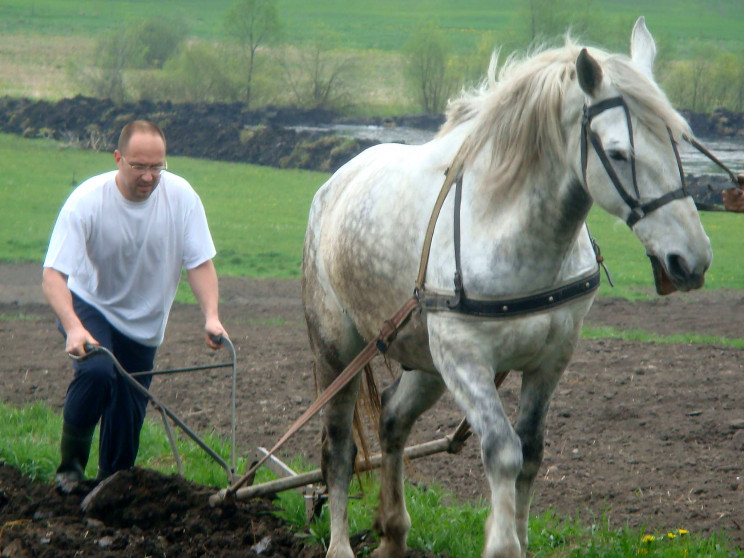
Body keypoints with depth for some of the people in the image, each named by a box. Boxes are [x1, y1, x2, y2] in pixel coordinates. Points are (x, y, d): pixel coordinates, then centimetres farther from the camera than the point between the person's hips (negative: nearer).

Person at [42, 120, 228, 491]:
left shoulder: (181, 196, -17)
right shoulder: (87, 200, -26)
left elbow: (200, 263, -10)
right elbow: (53, 275, -30)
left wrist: (211, 316, -27)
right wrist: (74, 328, -46)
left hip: (144, 324, 4)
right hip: (88, 307, -3)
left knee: (128, 414, 4)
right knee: (97, 371, -30)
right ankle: (71, 459, -9)